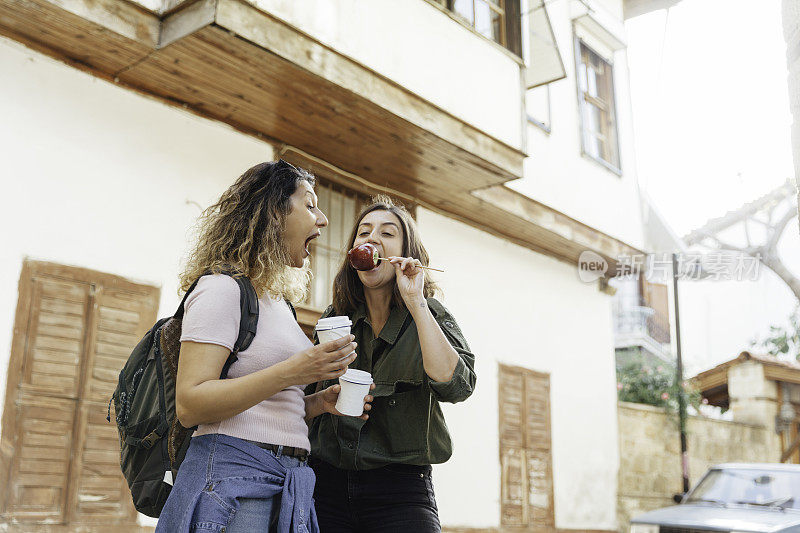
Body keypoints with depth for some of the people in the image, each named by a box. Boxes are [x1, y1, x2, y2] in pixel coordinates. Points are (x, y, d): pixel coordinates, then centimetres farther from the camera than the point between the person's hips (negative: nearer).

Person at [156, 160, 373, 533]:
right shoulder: (222, 289, -8)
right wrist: (291, 372, -23)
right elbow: (189, 406, -18)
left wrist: (319, 402, 5)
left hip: (289, 486, 9)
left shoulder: (277, 302, 20)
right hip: (233, 476, -8)